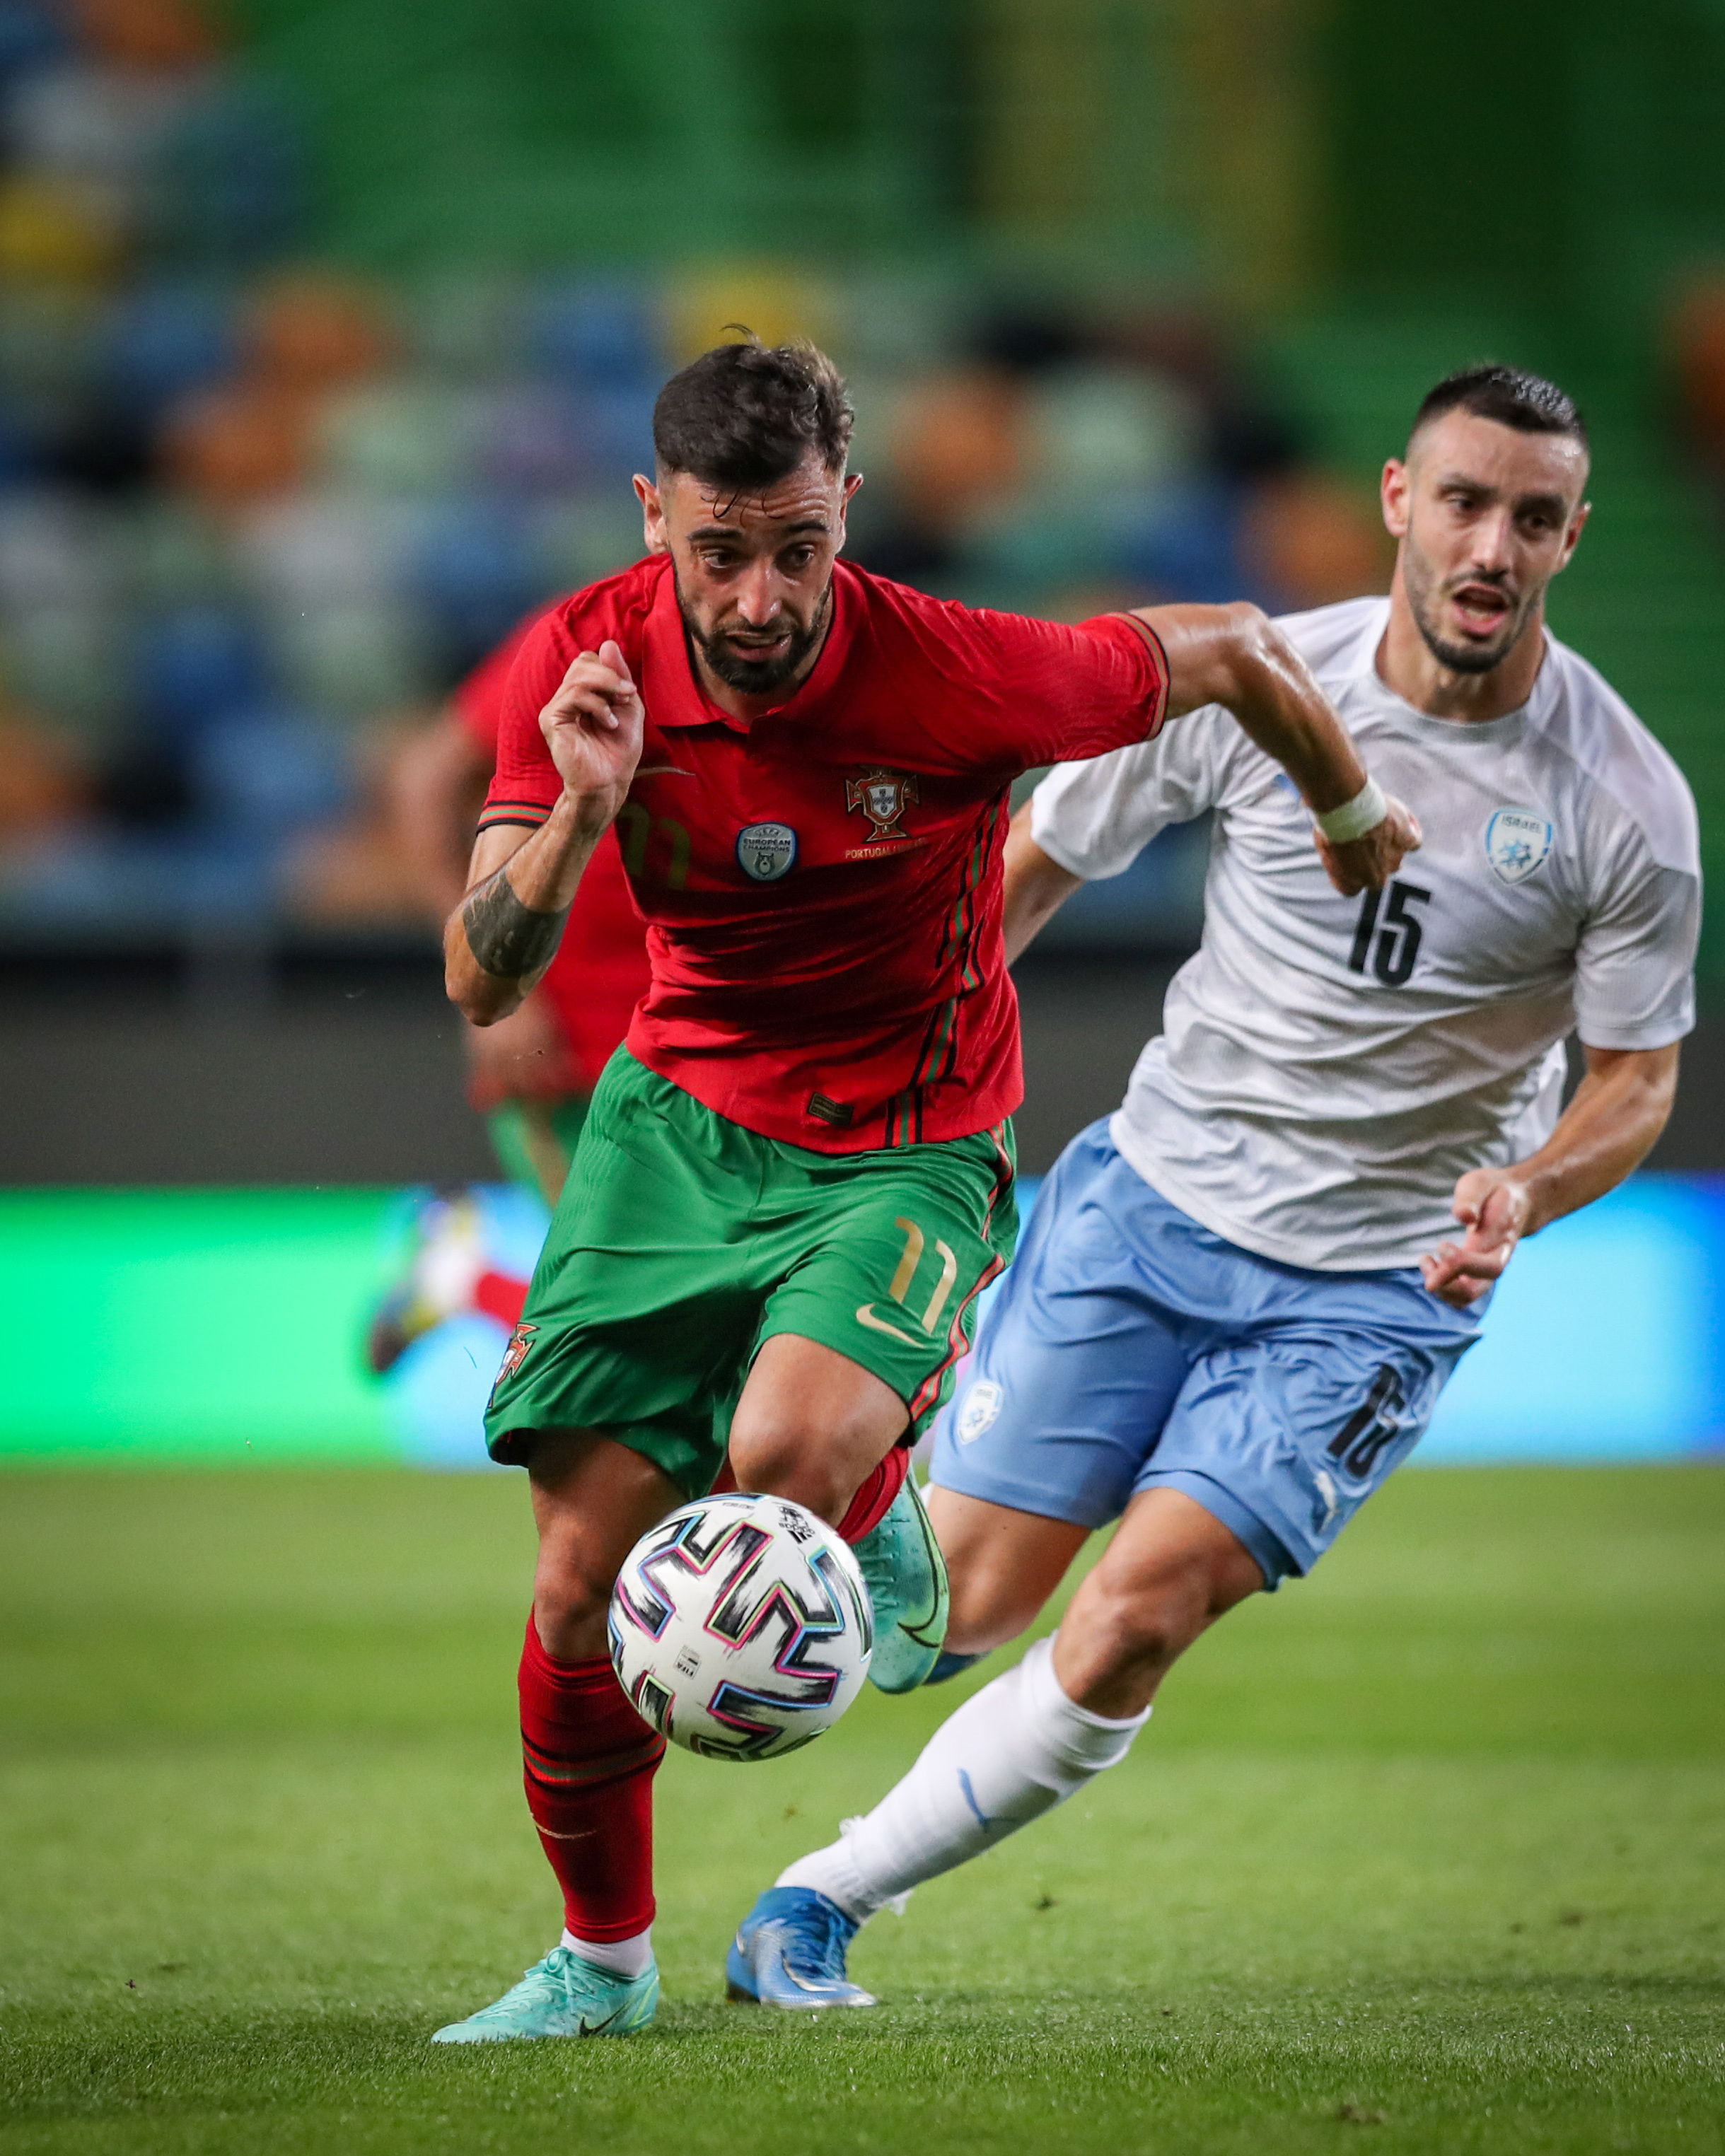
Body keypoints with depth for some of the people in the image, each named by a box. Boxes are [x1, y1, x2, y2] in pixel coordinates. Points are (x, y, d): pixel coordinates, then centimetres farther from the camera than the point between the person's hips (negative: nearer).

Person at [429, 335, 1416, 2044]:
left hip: (905, 1150, -3)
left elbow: (1231, 650, -7)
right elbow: (481, 987, -15)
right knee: (584, 1577, -2)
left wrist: (1351, 814, 11)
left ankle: (879, 1528, 6)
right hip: (677, 1116, 3)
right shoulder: (589, 662, -15)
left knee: (787, 1456, -33)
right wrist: (578, 812, -33)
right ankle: (600, 1961, 22)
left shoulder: (959, 677, -25)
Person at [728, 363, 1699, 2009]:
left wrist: (1526, 1193, -21)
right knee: (963, 1608, -2)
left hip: (1375, 1289, -1)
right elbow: (1034, 863, 5)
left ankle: (825, 1899, 0)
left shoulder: (1629, 803, -11)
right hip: (1150, 1196, 1)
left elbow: (1634, 1080, -1)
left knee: (1132, 1625, -17)